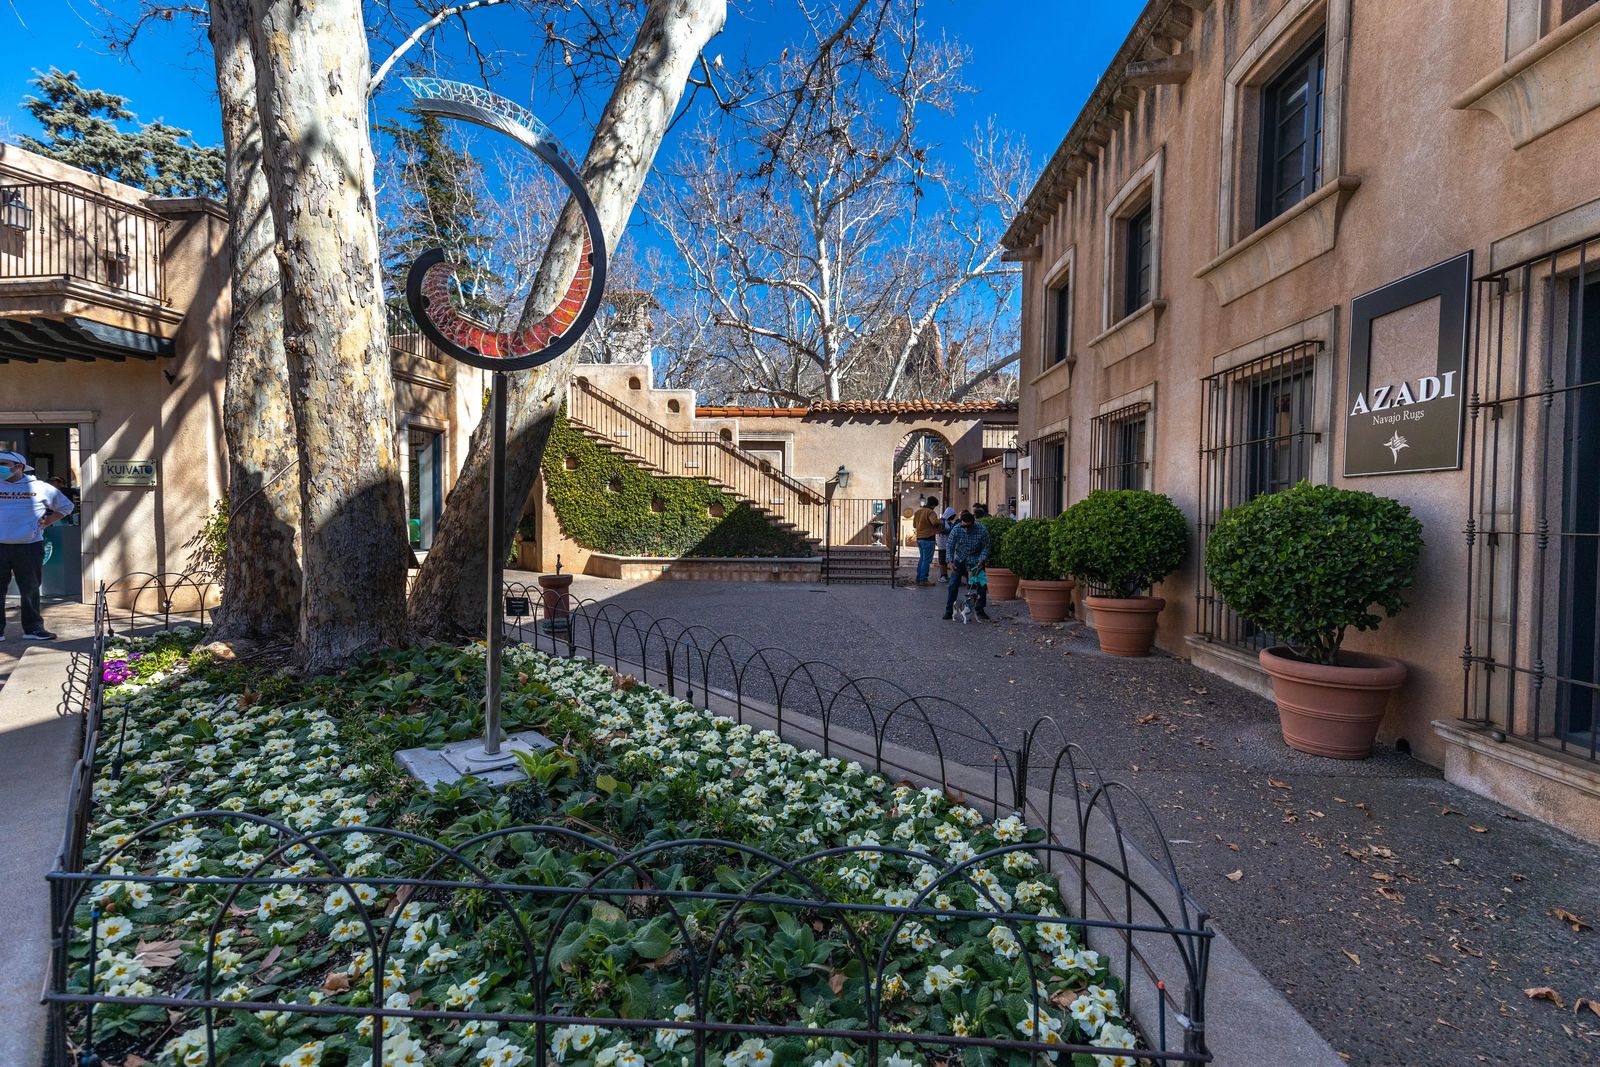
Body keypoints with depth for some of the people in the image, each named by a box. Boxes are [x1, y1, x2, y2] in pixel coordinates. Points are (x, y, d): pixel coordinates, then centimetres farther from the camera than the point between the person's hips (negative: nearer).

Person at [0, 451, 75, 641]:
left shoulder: (40, 488, 4)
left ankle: (33, 628, 9)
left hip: (29, 547, -1)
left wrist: (45, 522, 6)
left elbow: (65, 506, 16)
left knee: (30, 590, 3)